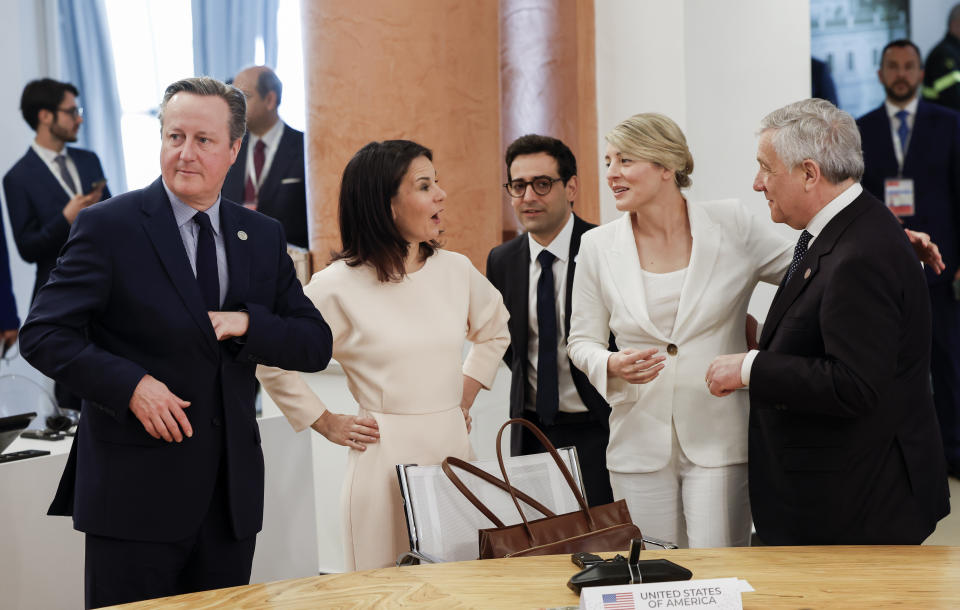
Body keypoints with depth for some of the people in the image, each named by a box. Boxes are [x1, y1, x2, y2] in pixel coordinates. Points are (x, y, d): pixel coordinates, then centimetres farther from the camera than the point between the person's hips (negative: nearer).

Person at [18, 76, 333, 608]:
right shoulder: (108, 226, -5)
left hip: (232, 493, 5)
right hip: (135, 491, -4)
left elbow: (316, 345, 7)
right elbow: (43, 334, -8)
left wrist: (247, 323, -11)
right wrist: (130, 385, -20)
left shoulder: (264, 237, 8)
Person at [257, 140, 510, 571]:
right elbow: (271, 359, -4)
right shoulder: (338, 286, -9)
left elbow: (494, 330, 24)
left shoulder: (455, 270, 5)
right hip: (386, 458, -4)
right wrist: (326, 424, -2)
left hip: (454, 447, 5)